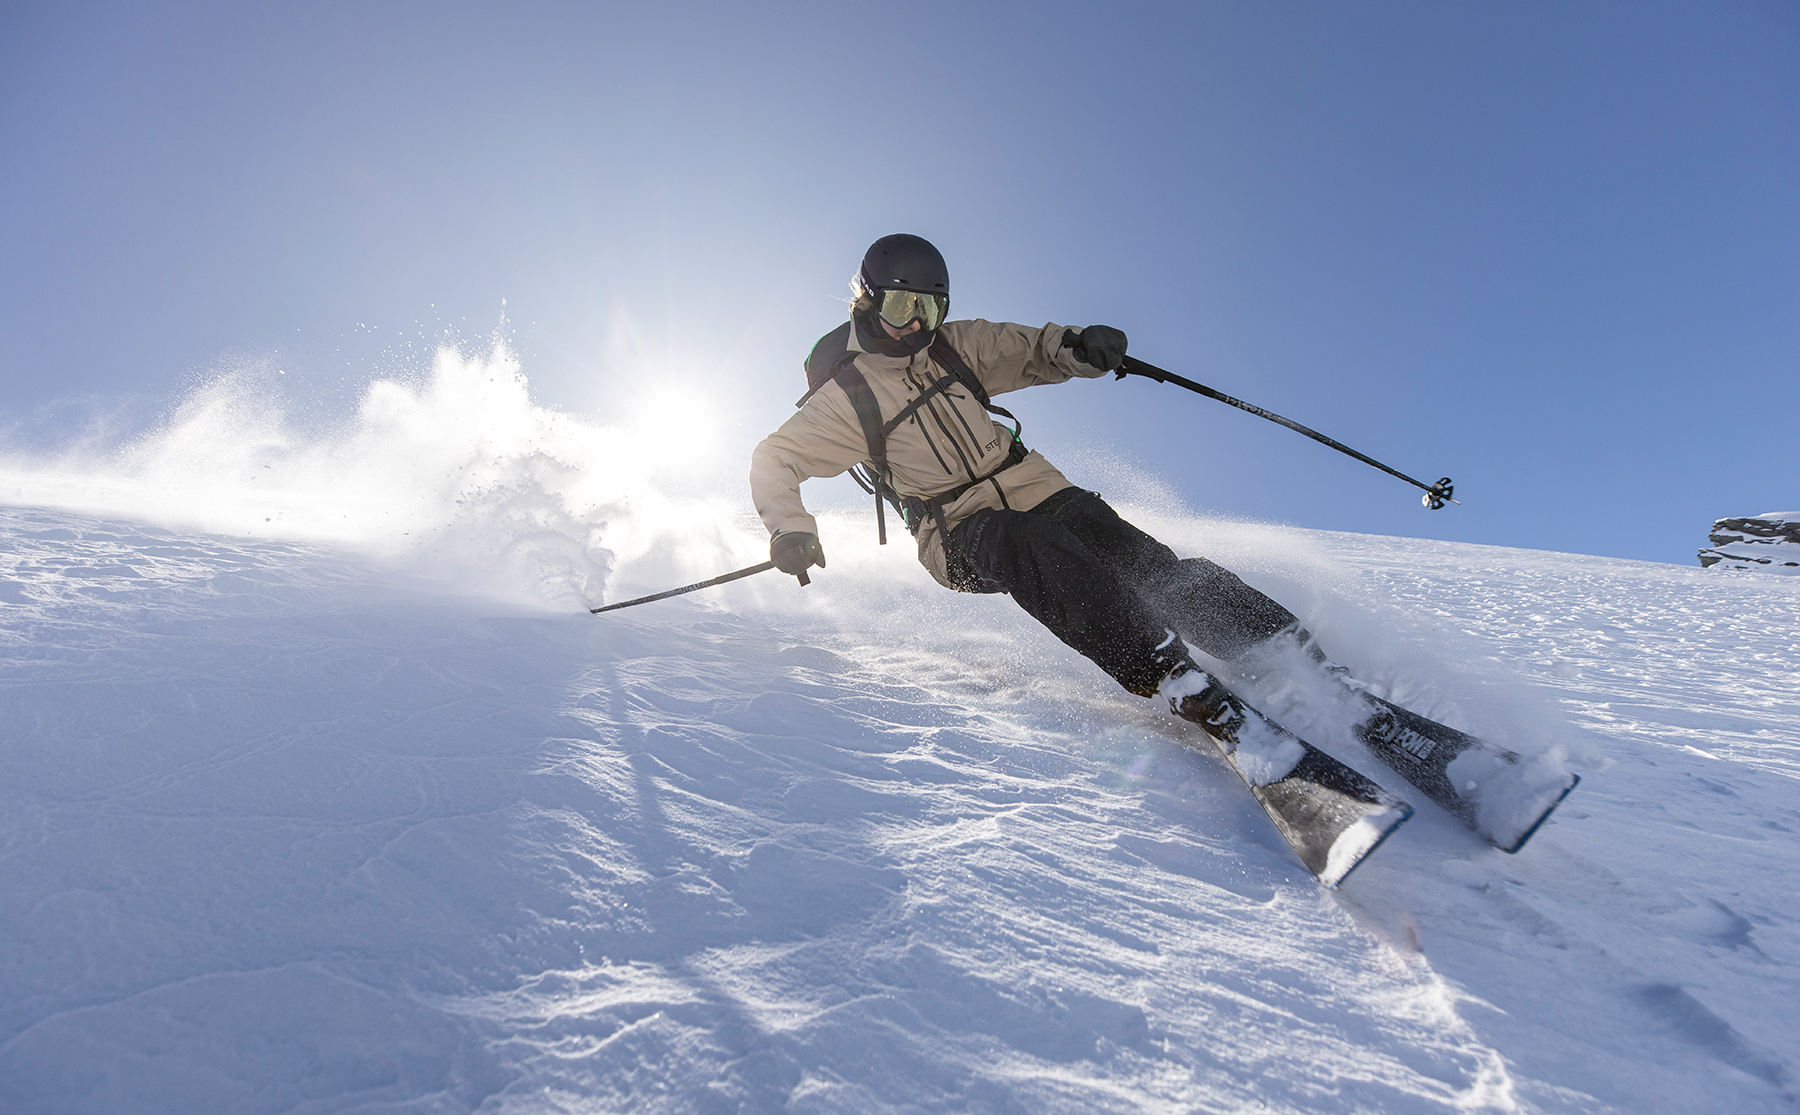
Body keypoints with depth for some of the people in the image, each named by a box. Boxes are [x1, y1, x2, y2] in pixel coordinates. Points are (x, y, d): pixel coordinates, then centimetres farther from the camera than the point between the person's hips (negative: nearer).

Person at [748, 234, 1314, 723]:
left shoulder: (955, 345, 6)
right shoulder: (846, 396, -4)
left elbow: (1029, 350, 9)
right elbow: (773, 461, -2)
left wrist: (1078, 347, -15)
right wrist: (790, 529, -22)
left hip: (1034, 488, 4)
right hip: (962, 533, -4)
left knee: (1148, 564, -16)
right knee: (1029, 543, -38)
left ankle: (1285, 643, -16)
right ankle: (1168, 676, -45)